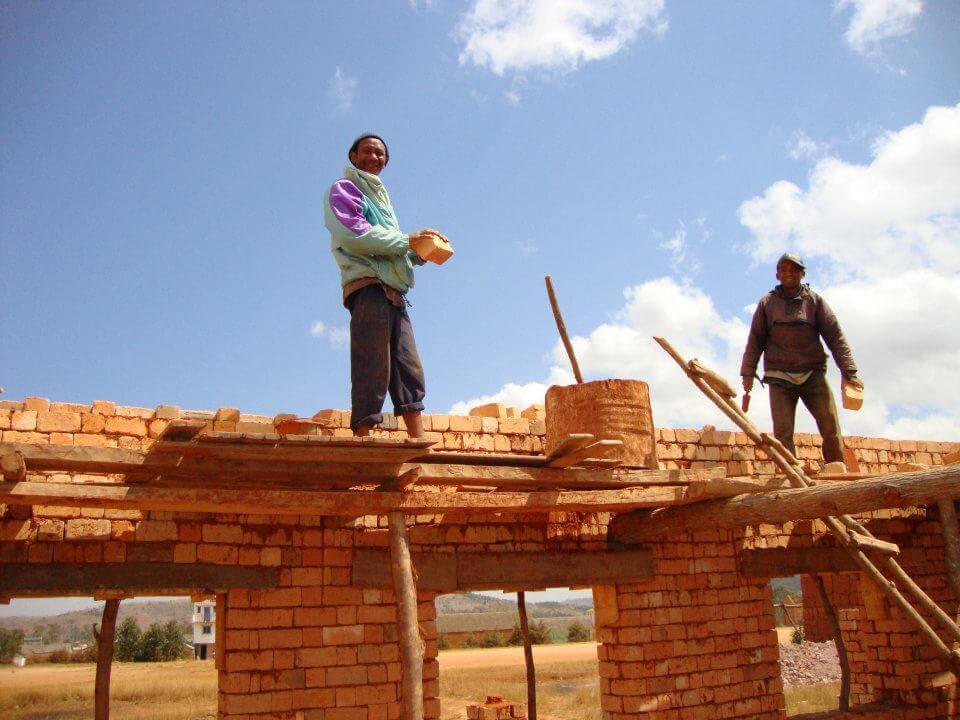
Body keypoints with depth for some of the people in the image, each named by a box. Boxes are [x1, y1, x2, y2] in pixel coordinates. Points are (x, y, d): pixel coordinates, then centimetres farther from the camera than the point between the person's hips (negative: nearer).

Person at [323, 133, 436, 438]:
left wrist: (420, 253, 8)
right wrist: (406, 240, -8)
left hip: (393, 293, 8)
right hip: (368, 286, -8)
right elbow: (353, 234, -11)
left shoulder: (380, 197, 33)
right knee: (372, 373, -15)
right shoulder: (344, 189, 7)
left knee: (410, 371, -1)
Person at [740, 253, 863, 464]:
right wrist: (748, 373, 2)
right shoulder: (767, 303, 8)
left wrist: (849, 372, -4)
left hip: (812, 374, 0)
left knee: (831, 427, -7)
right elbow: (755, 340, 9)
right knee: (782, 432, -7)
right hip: (779, 376, 0)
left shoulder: (814, 301, 6)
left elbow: (835, 337, 3)